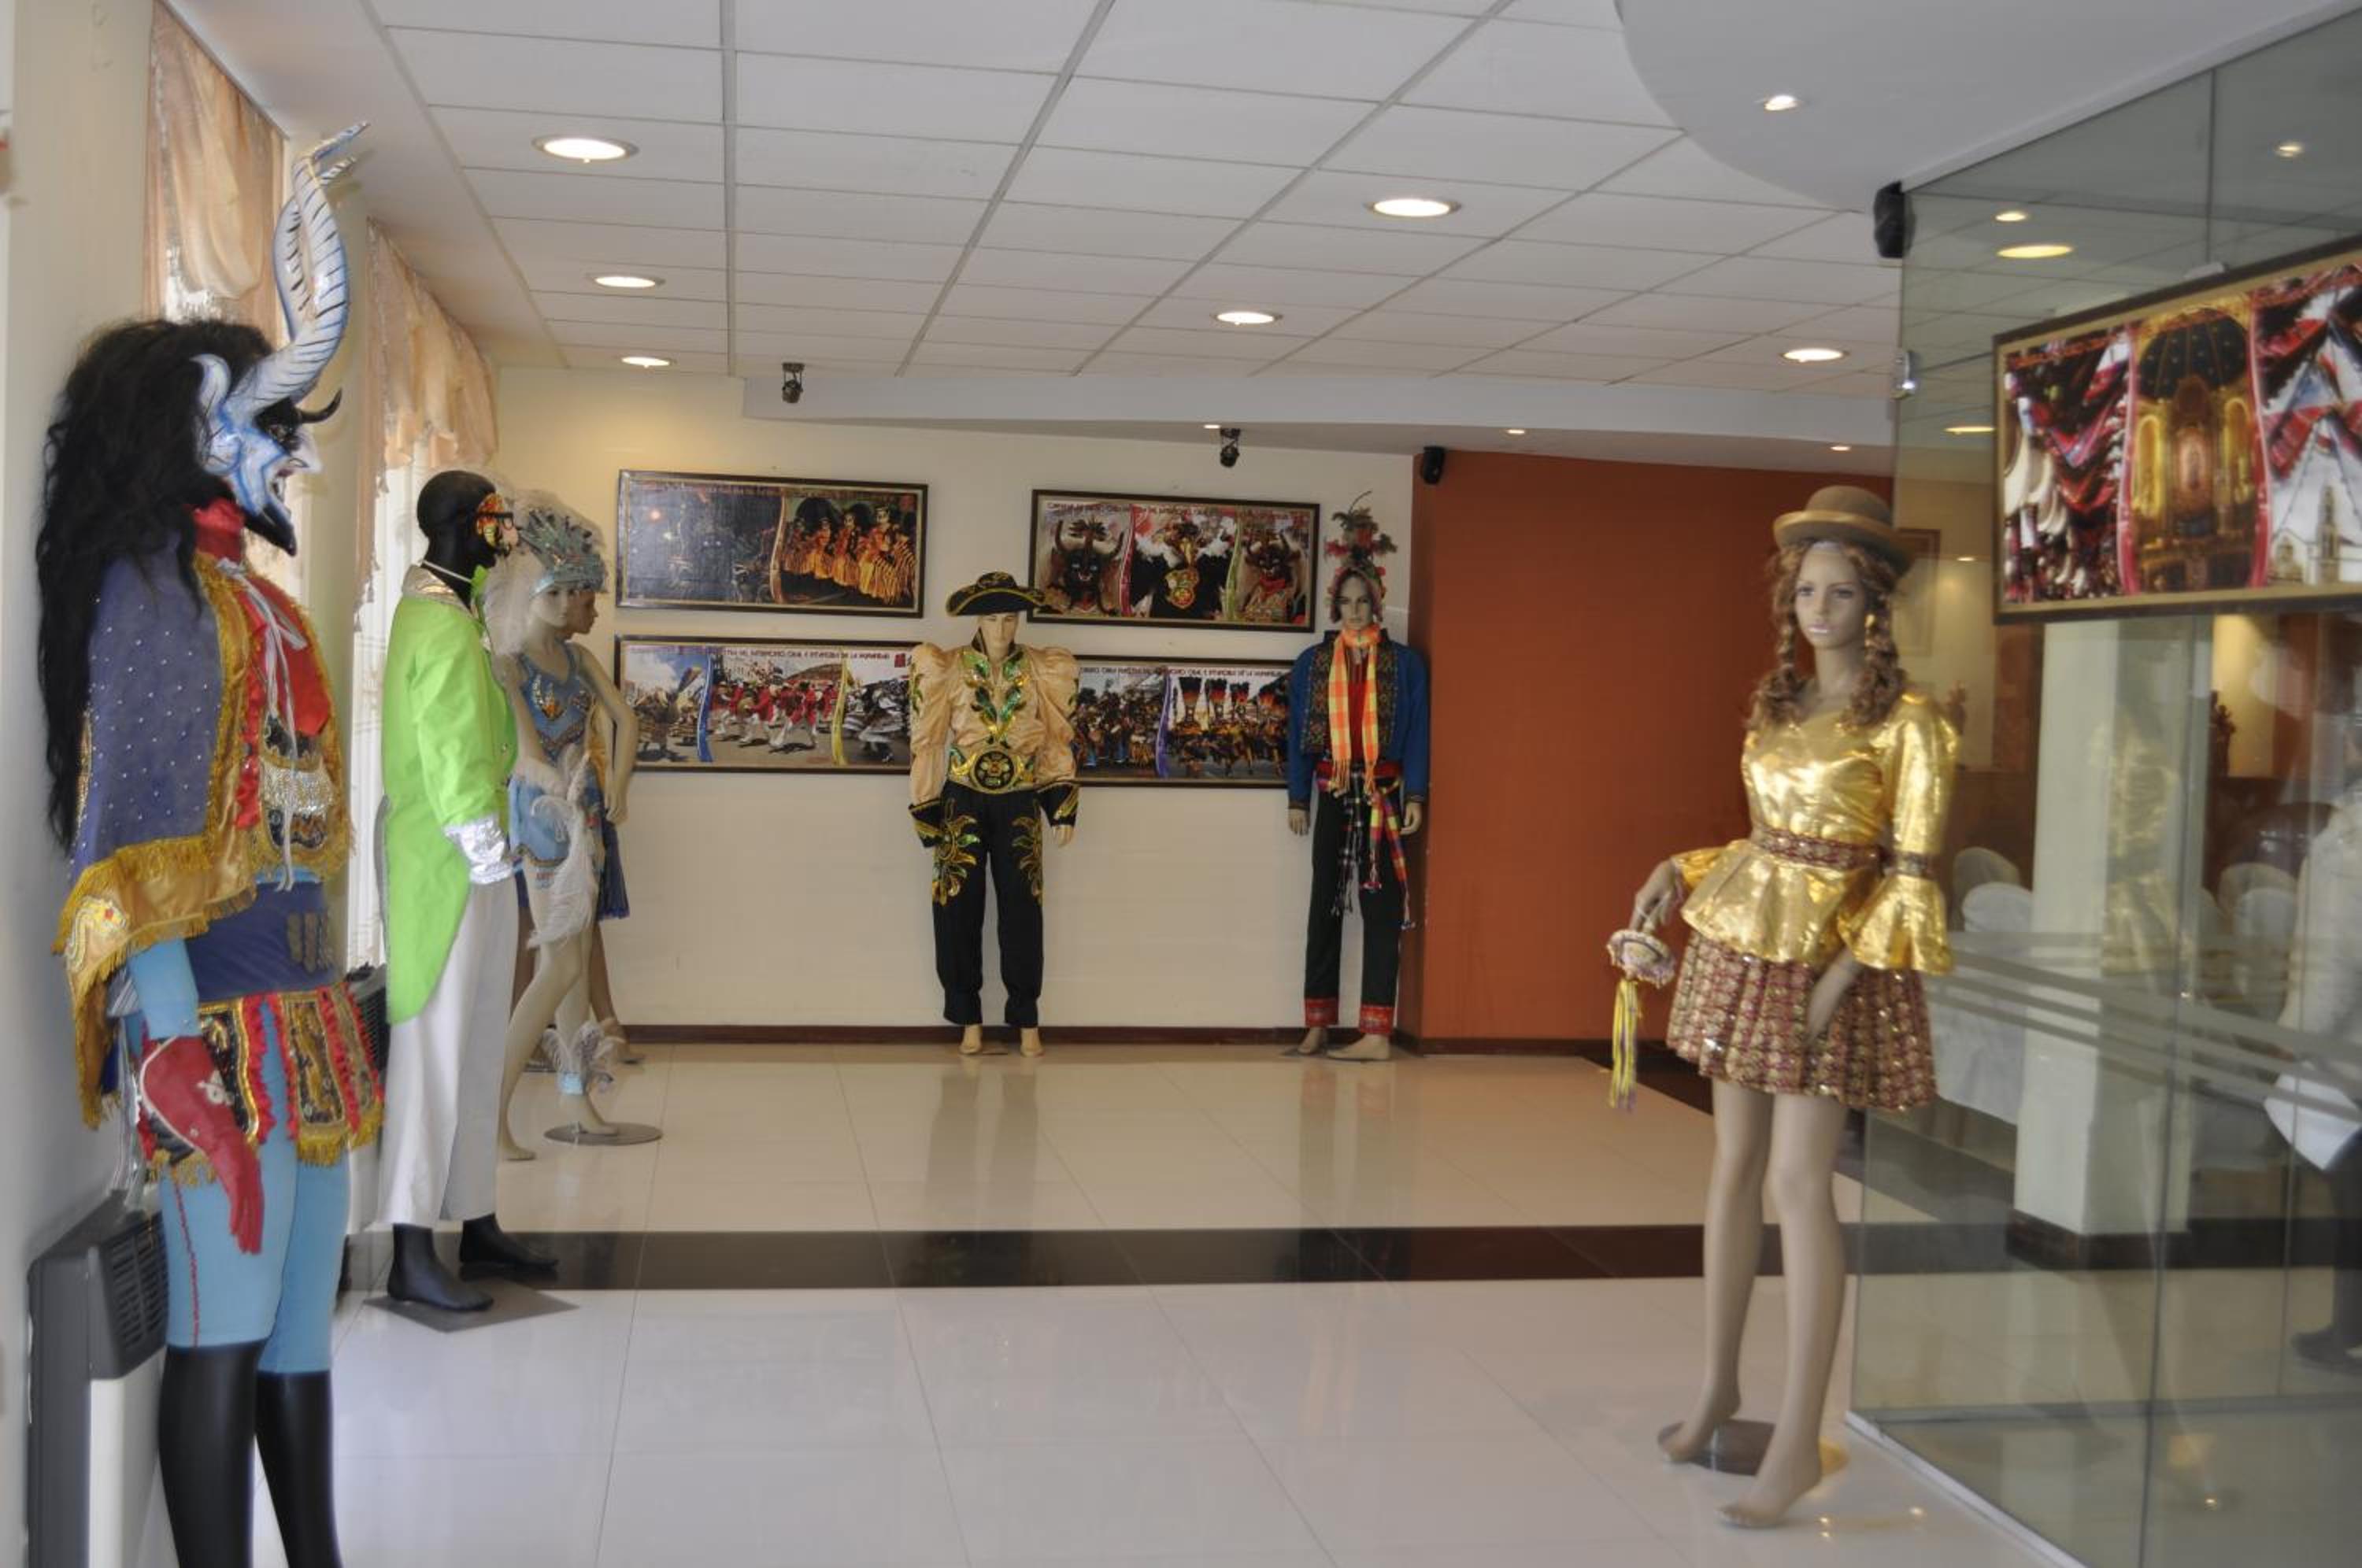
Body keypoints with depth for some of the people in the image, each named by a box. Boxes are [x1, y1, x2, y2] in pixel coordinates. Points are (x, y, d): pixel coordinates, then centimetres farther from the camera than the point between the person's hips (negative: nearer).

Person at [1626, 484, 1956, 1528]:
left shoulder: (1907, 722, -7)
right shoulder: (1776, 706, 11)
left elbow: (1912, 874, -11)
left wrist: (1842, 973, -19)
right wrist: (1680, 873, 5)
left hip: (1828, 960, -6)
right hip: (1741, 945, 6)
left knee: (1798, 1183, -9)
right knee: (1733, 1166, 11)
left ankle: (1800, 1442, -2)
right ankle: (1719, 1385, 24)